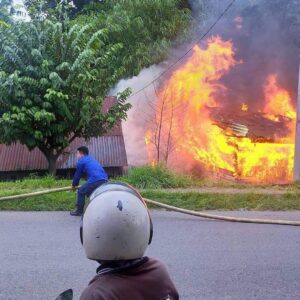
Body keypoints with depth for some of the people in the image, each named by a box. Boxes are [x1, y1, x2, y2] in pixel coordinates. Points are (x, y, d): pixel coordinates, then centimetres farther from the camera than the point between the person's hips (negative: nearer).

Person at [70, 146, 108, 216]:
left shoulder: (81, 161, 9)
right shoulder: (92, 159, 33)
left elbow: (77, 175, 16)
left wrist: (74, 185, 33)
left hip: (95, 180, -8)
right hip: (104, 179, 8)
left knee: (81, 191, 11)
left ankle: (79, 211, 14)